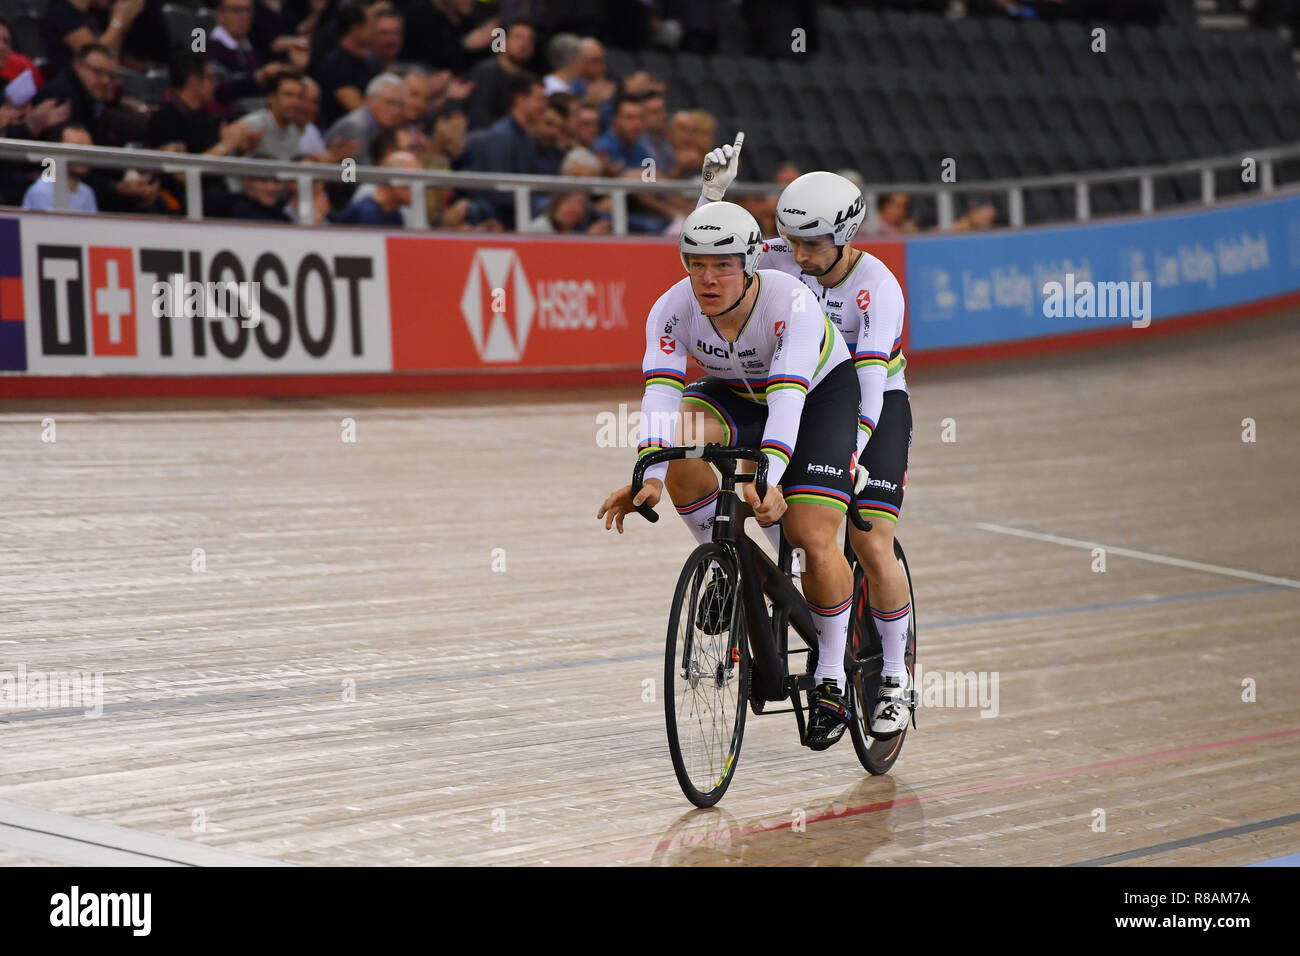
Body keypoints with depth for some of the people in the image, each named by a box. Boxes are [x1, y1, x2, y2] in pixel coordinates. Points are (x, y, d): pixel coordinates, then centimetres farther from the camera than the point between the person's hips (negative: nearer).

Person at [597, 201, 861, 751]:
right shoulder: (674, 309, -24)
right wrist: (650, 477, -52)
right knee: (681, 442, -31)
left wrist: (768, 479, -60)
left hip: (820, 393, -3)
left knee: (814, 541, -19)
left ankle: (831, 677, 3)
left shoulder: (791, 304, -34)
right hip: (736, 396, 3)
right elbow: (661, 390, -36)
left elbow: (788, 396, -46)